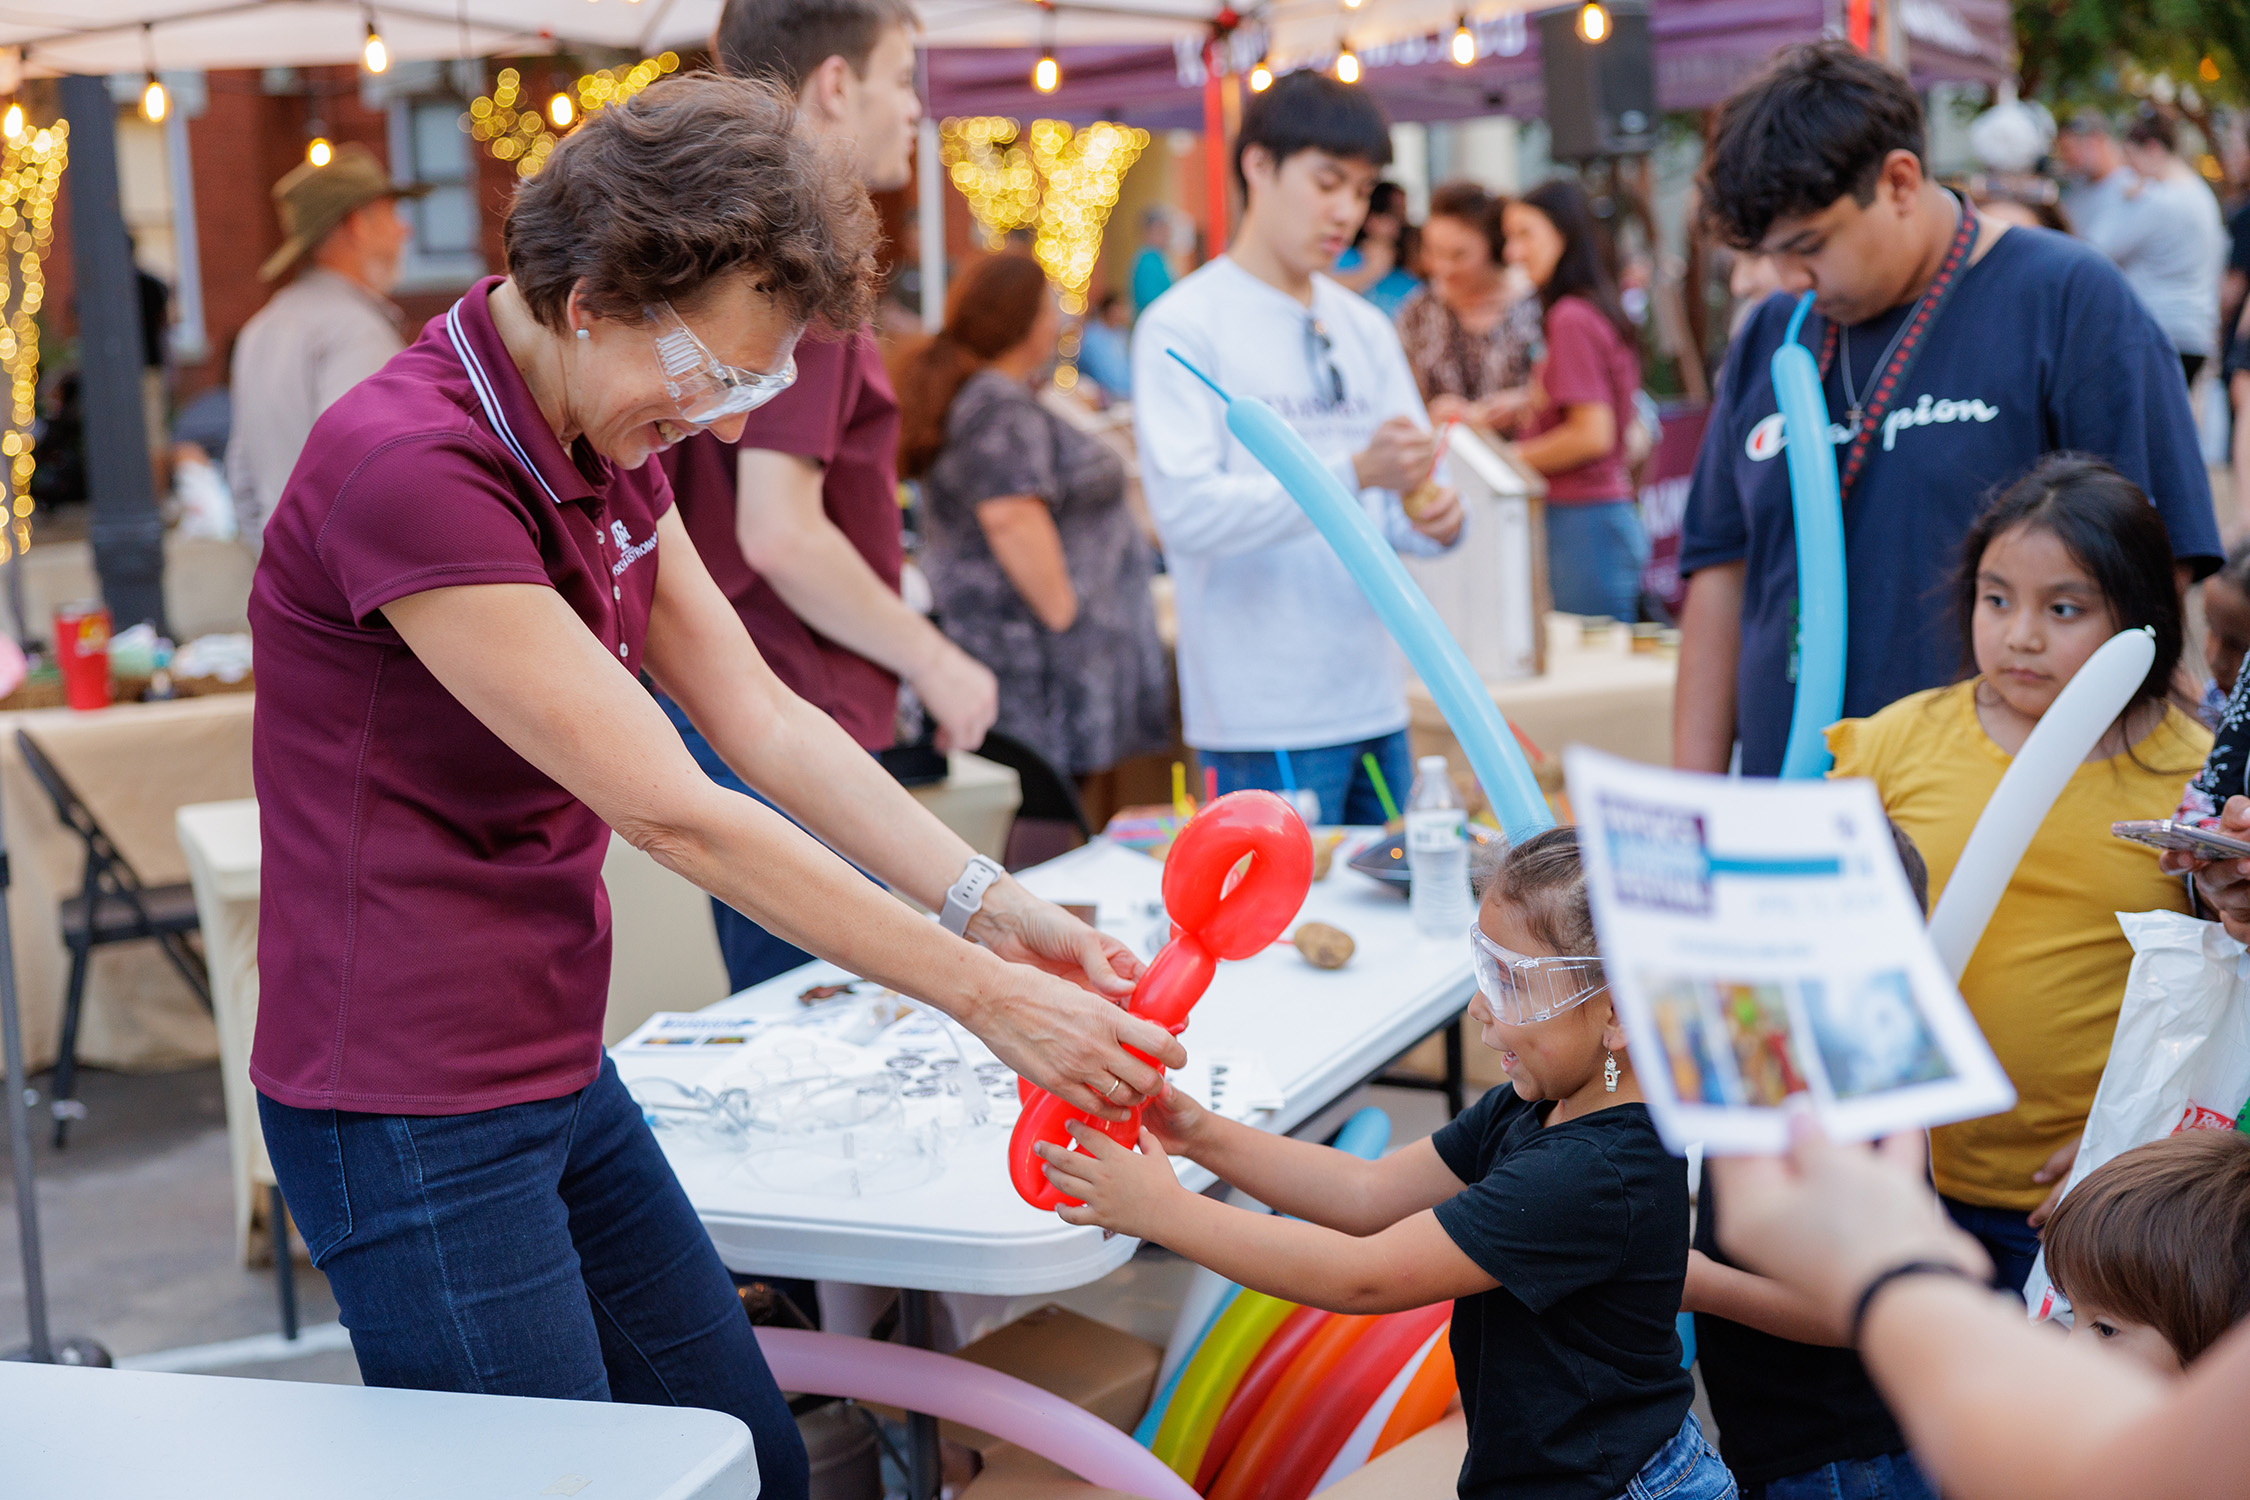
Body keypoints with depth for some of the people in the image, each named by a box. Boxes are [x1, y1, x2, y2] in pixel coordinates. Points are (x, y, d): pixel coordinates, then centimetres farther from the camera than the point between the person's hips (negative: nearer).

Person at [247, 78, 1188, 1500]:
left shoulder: (606, 445, 7)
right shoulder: (409, 467, -24)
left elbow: (761, 717, 6)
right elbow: (670, 811, -24)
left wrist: (990, 905, -6)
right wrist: (978, 994, -20)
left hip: (562, 1075, 9)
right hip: (416, 1116, -9)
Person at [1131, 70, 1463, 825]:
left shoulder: (1365, 329, 15)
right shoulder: (1181, 327, -5)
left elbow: (1395, 497, 16)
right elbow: (1187, 509, -17)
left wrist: (1431, 519, -8)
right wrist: (1354, 473, -25)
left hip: (1375, 706, 6)